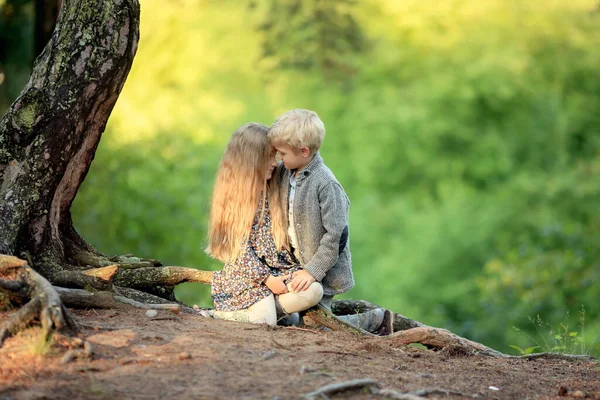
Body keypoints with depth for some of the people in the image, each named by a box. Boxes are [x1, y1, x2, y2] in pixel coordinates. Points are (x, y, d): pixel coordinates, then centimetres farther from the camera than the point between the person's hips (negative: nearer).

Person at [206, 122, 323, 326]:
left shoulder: (270, 192, 10)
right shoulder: (235, 195, -8)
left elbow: (280, 238, 13)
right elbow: (238, 247, -12)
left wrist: (296, 271, 1)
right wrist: (267, 278, -17)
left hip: (279, 271, 6)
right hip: (248, 276, -6)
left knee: (314, 290, -20)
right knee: (264, 322, -24)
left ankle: (259, 308, -7)